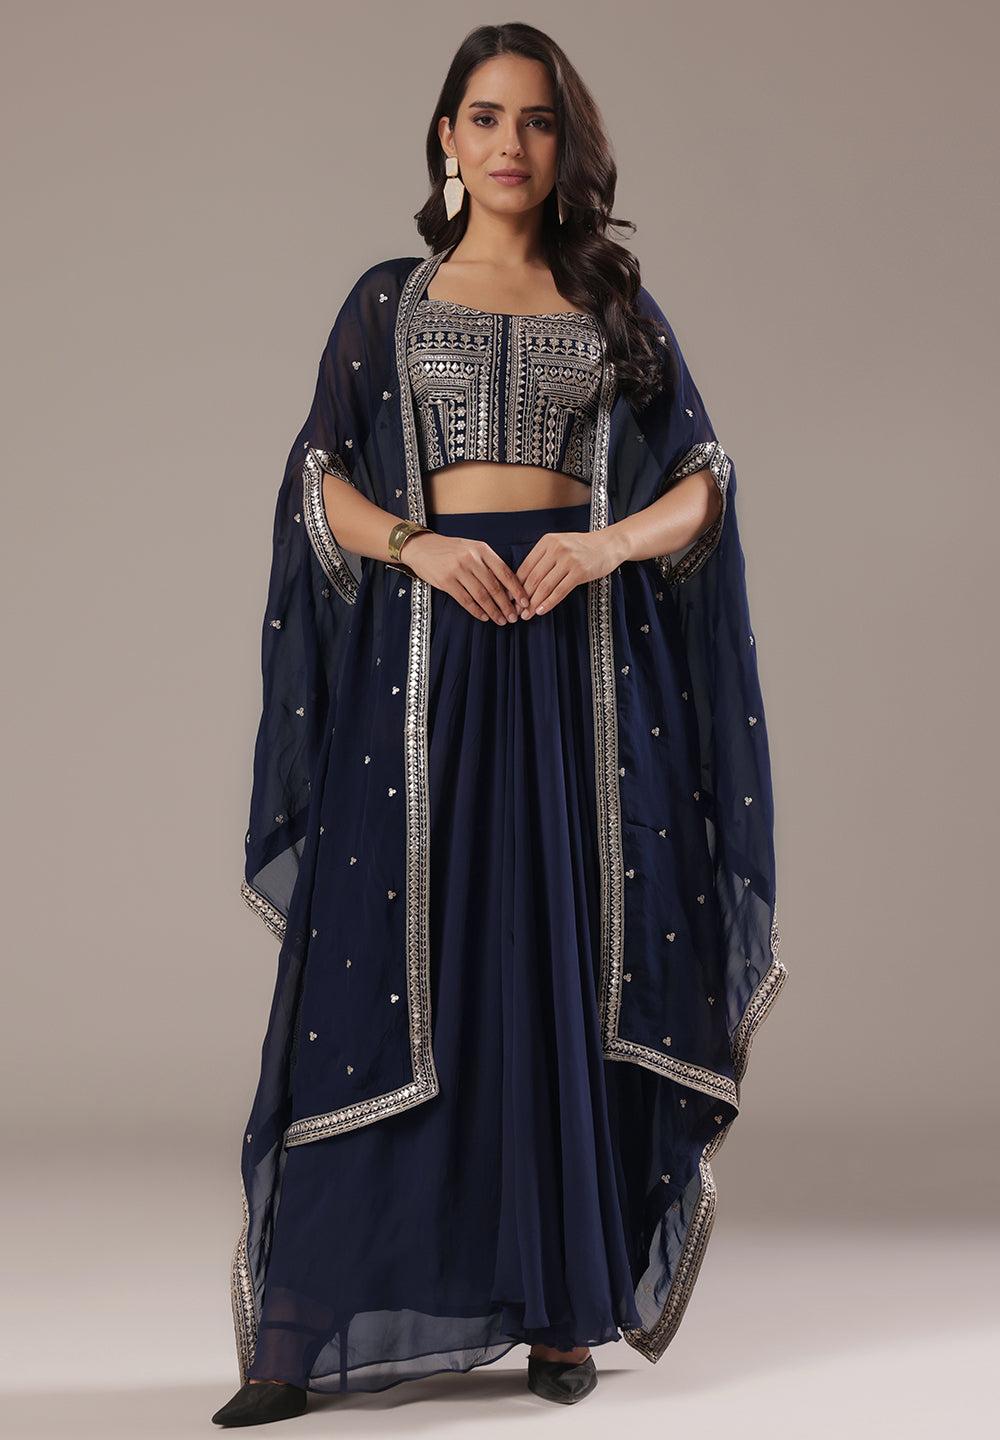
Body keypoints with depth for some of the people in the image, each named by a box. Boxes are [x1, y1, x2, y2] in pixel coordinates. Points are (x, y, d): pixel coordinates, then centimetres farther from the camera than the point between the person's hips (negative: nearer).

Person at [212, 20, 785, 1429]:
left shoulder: (615, 304, 12)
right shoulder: (388, 301, 12)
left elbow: (700, 485, 7)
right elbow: (321, 482, 5)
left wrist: (604, 542, -12)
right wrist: (418, 542, -14)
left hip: (585, 644, 1)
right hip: (429, 641, -1)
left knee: (571, 968, -1)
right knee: (395, 964, -5)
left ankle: (565, 1308, 7)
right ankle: (312, 1321, -2)